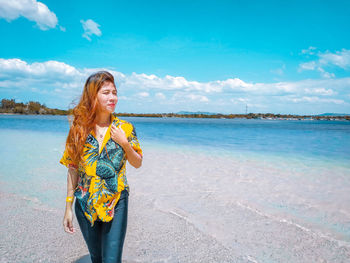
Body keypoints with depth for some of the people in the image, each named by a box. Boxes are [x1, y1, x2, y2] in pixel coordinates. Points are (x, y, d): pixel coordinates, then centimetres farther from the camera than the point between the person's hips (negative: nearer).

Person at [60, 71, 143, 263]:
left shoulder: (125, 128, -7)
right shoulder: (79, 128, -5)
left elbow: (137, 164, 1)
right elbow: (73, 170, -1)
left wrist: (125, 143, -17)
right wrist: (68, 207, 1)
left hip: (116, 204, -1)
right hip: (85, 204, 2)